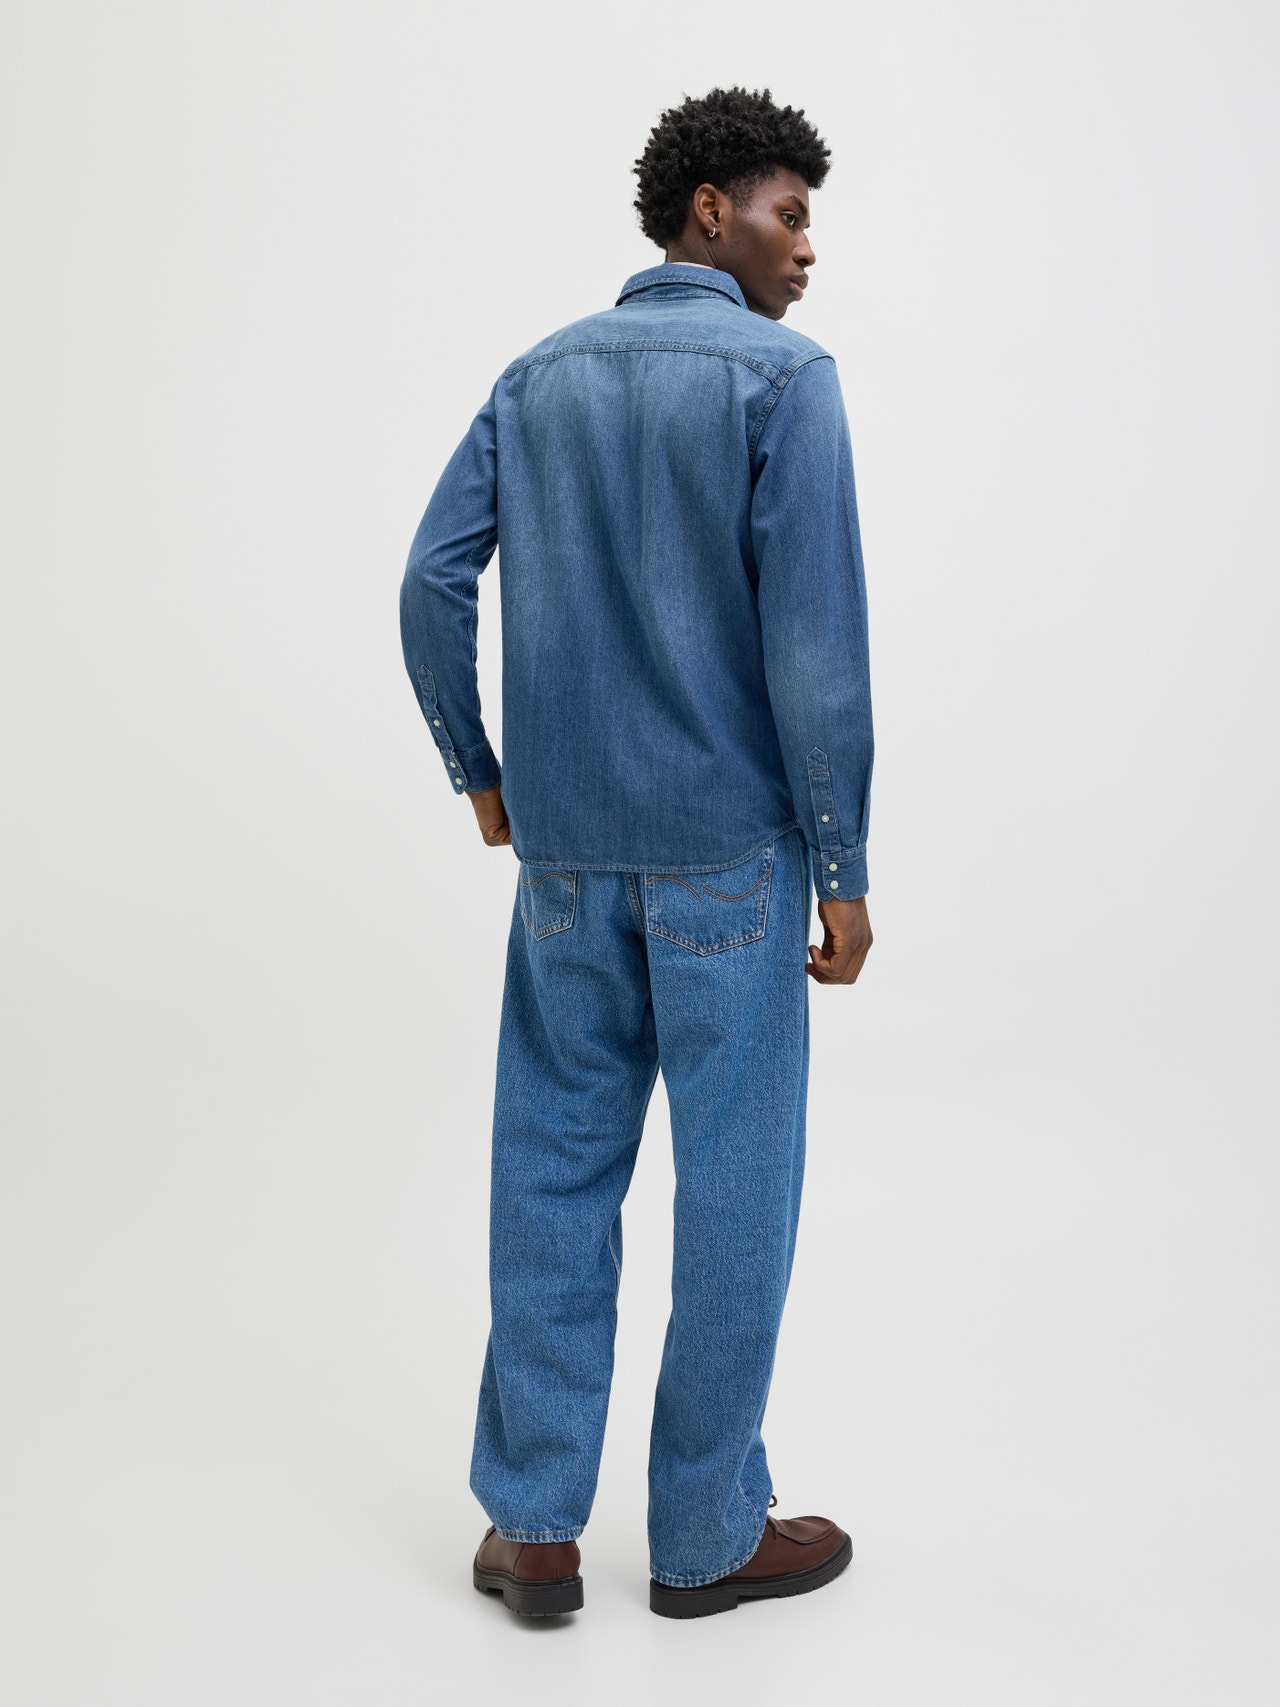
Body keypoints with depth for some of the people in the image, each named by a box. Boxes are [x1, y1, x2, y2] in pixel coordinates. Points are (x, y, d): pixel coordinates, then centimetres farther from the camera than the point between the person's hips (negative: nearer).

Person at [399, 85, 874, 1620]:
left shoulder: (539, 377, 9)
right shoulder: (784, 379, -8)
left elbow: (433, 585, 5)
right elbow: (814, 640, -14)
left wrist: (480, 775, 16)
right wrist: (844, 870, -8)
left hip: (565, 849, 5)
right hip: (730, 854, -5)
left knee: (554, 1167, 11)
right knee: (731, 1183, 6)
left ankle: (532, 1522, 18)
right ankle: (705, 1534, 18)